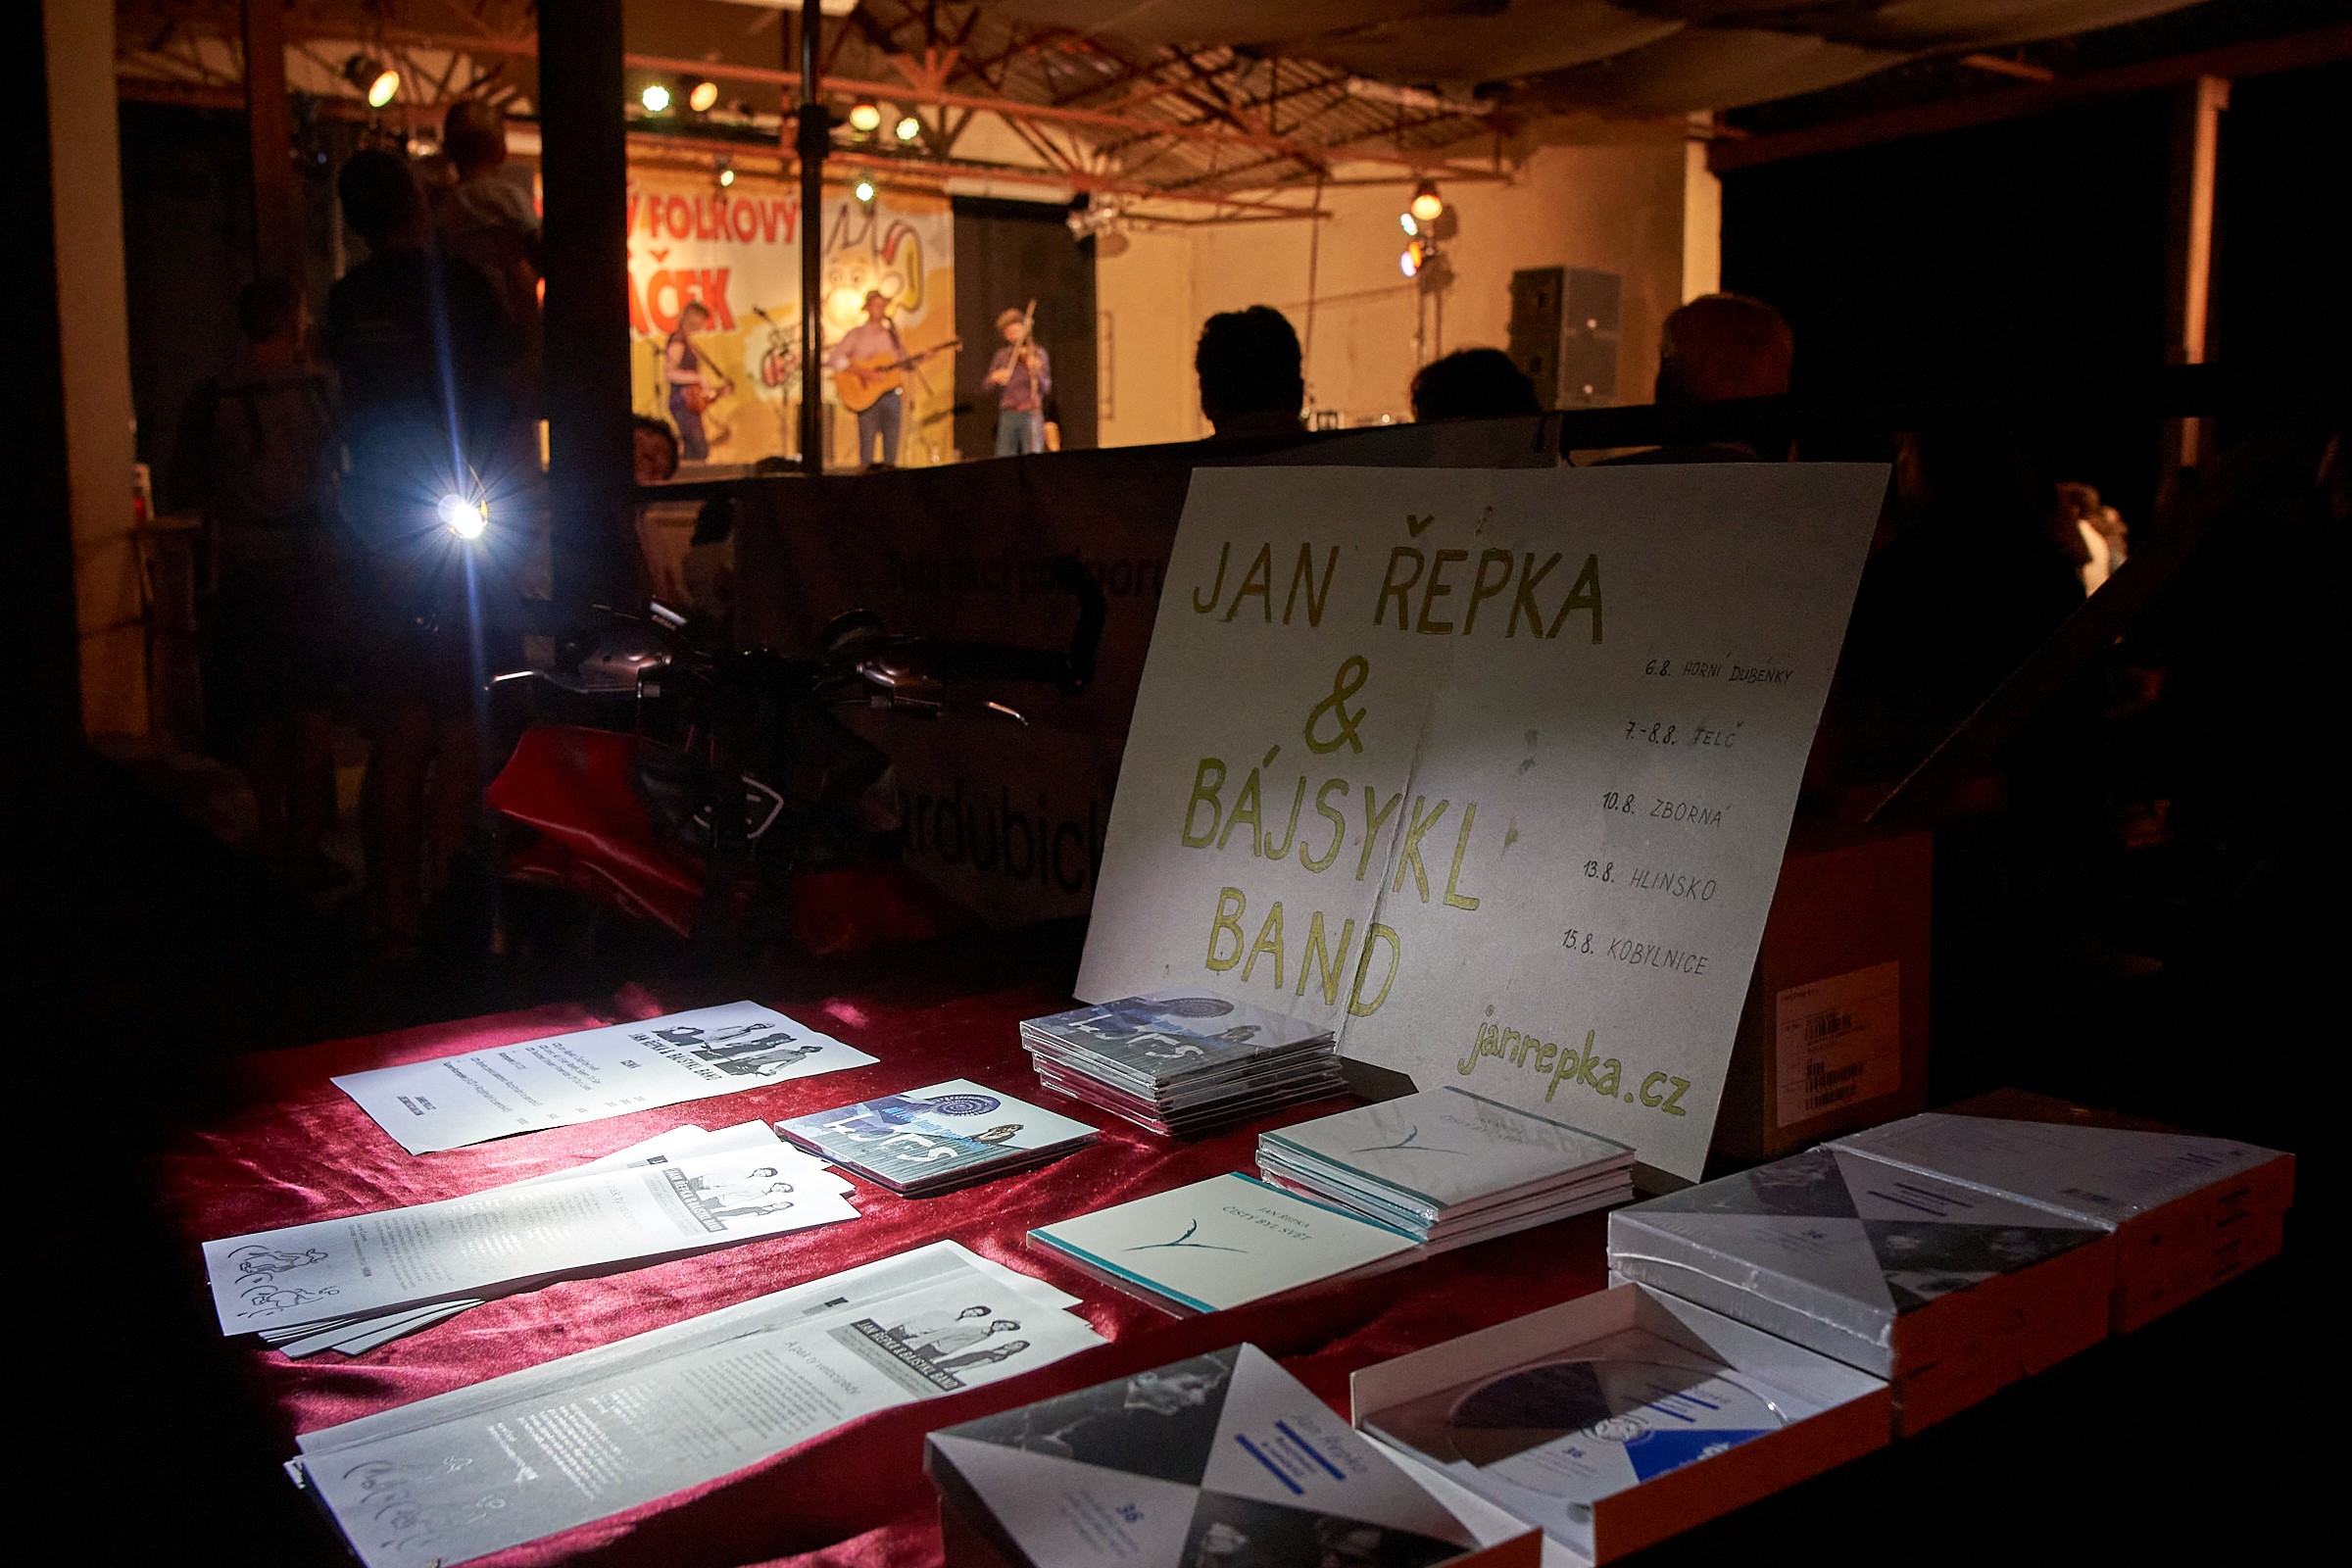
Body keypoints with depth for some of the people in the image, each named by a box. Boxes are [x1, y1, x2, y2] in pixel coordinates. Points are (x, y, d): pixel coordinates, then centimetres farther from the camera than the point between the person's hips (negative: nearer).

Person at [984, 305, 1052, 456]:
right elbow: (987, 386, 11)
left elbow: (1046, 388, -7)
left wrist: (1037, 372, -27)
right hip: (1007, 415, 4)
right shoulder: (1002, 355, 14)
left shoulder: (1037, 353, 3)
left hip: (1030, 414, -4)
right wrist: (994, 377, -11)